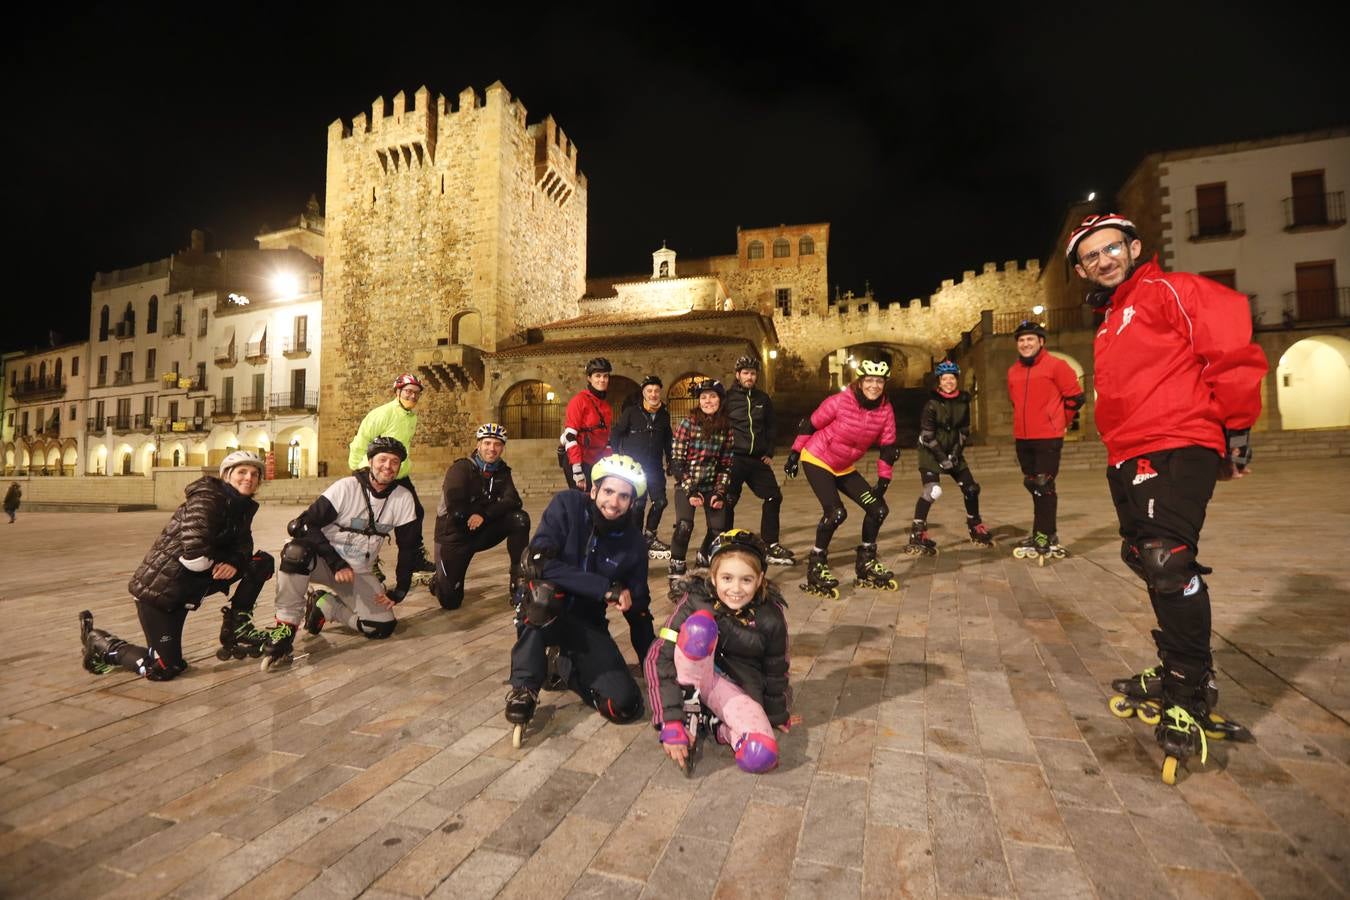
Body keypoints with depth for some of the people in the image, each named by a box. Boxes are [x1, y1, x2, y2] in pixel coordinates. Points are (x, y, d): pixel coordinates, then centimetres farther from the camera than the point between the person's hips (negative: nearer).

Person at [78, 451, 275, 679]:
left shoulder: (243, 506, 3)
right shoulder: (207, 498, -22)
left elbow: (243, 545, 1)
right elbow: (195, 556, -32)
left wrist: (234, 563, -21)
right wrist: (222, 564, -13)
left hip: (188, 585, 7)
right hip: (158, 587, -7)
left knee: (262, 562, -5)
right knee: (163, 669, -2)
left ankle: (236, 626, 3)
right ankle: (100, 642, 22)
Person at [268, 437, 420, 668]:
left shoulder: (404, 499, -7)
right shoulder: (346, 487, -16)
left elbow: (408, 548, 0)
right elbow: (301, 525, -20)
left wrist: (399, 591, -4)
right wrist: (337, 564, -26)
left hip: (359, 573, 3)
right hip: (324, 561, -3)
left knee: (382, 628, -12)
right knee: (296, 551, -36)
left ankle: (325, 605, 11)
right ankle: (285, 628, -20)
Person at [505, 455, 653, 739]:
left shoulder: (634, 542, -6)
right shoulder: (567, 505, -16)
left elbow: (638, 610, 4)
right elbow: (538, 562, -29)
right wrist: (606, 588, -29)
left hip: (587, 623, 3)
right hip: (543, 615, -3)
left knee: (626, 706, -13)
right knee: (542, 591, -38)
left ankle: (568, 666, 16)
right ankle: (524, 688, -17)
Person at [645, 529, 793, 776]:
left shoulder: (771, 617, -16)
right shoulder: (695, 600, -20)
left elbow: (775, 672, 0)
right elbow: (658, 657, -24)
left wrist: (778, 716, 15)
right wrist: (671, 723, -31)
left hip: (740, 687, 2)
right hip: (695, 678, -1)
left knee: (761, 756, -30)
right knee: (700, 624, -34)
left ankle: (719, 727, 0)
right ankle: (689, 715, -17)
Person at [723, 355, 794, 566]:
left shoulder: (764, 399, 11)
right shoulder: (728, 398, -2)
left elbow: (770, 428, 18)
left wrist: (769, 453, 10)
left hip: (758, 459, 5)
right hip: (734, 459, -5)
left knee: (774, 497, 2)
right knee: (728, 502, -4)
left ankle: (770, 544, 14)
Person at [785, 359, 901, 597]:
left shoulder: (885, 411, -9)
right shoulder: (840, 401, -22)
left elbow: (888, 449, 0)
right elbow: (809, 426, -11)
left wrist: (883, 482, -3)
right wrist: (794, 454, -5)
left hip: (844, 468, 6)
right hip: (816, 461, -6)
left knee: (878, 508, 0)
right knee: (836, 512, -23)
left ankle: (866, 564, 20)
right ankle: (816, 568, -4)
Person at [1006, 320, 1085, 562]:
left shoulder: (1056, 365, -7)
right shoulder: (1013, 371, 10)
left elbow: (1075, 397, -3)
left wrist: (1060, 421, 5)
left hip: (1048, 438, -6)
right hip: (1022, 438, 6)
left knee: (1043, 486, -6)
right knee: (1033, 486, 13)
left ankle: (1043, 537, 2)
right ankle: (1047, 534, 26)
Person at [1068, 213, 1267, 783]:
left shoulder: (1170, 291, -1)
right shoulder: (1110, 324, 23)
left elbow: (1233, 349, -10)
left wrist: (1236, 427, -9)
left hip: (1175, 448, -9)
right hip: (1128, 459, 9)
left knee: (1167, 560, -18)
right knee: (1147, 560, 13)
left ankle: (1190, 692, -4)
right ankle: (1176, 671, 28)